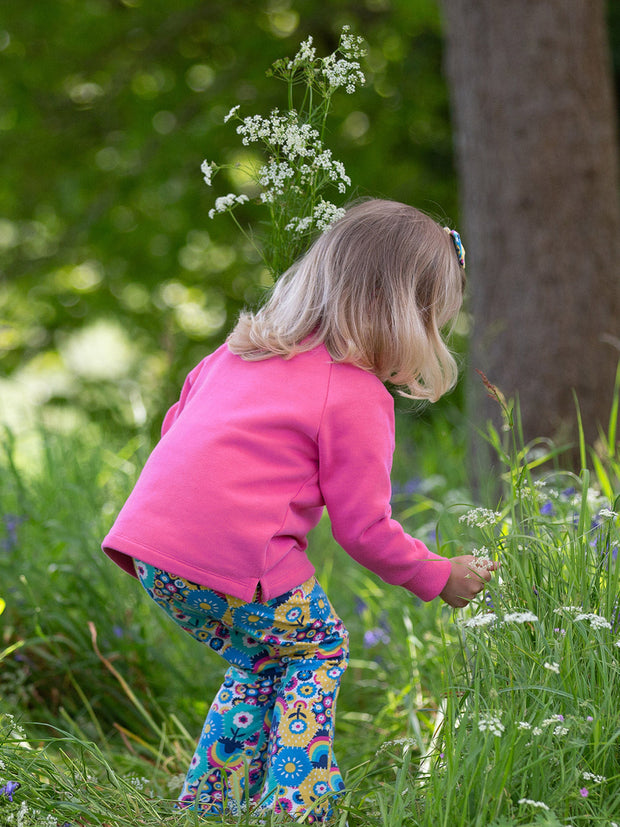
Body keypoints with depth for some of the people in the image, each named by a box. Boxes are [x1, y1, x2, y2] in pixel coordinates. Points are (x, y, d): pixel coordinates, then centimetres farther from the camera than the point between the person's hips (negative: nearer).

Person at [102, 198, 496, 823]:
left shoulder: (240, 349, 19)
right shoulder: (358, 398, -4)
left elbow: (175, 424, 28)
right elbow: (364, 528, -3)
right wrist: (438, 577, 12)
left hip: (151, 539, 8)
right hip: (235, 558, -7)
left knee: (262, 662, 24)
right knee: (317, 649, 14)